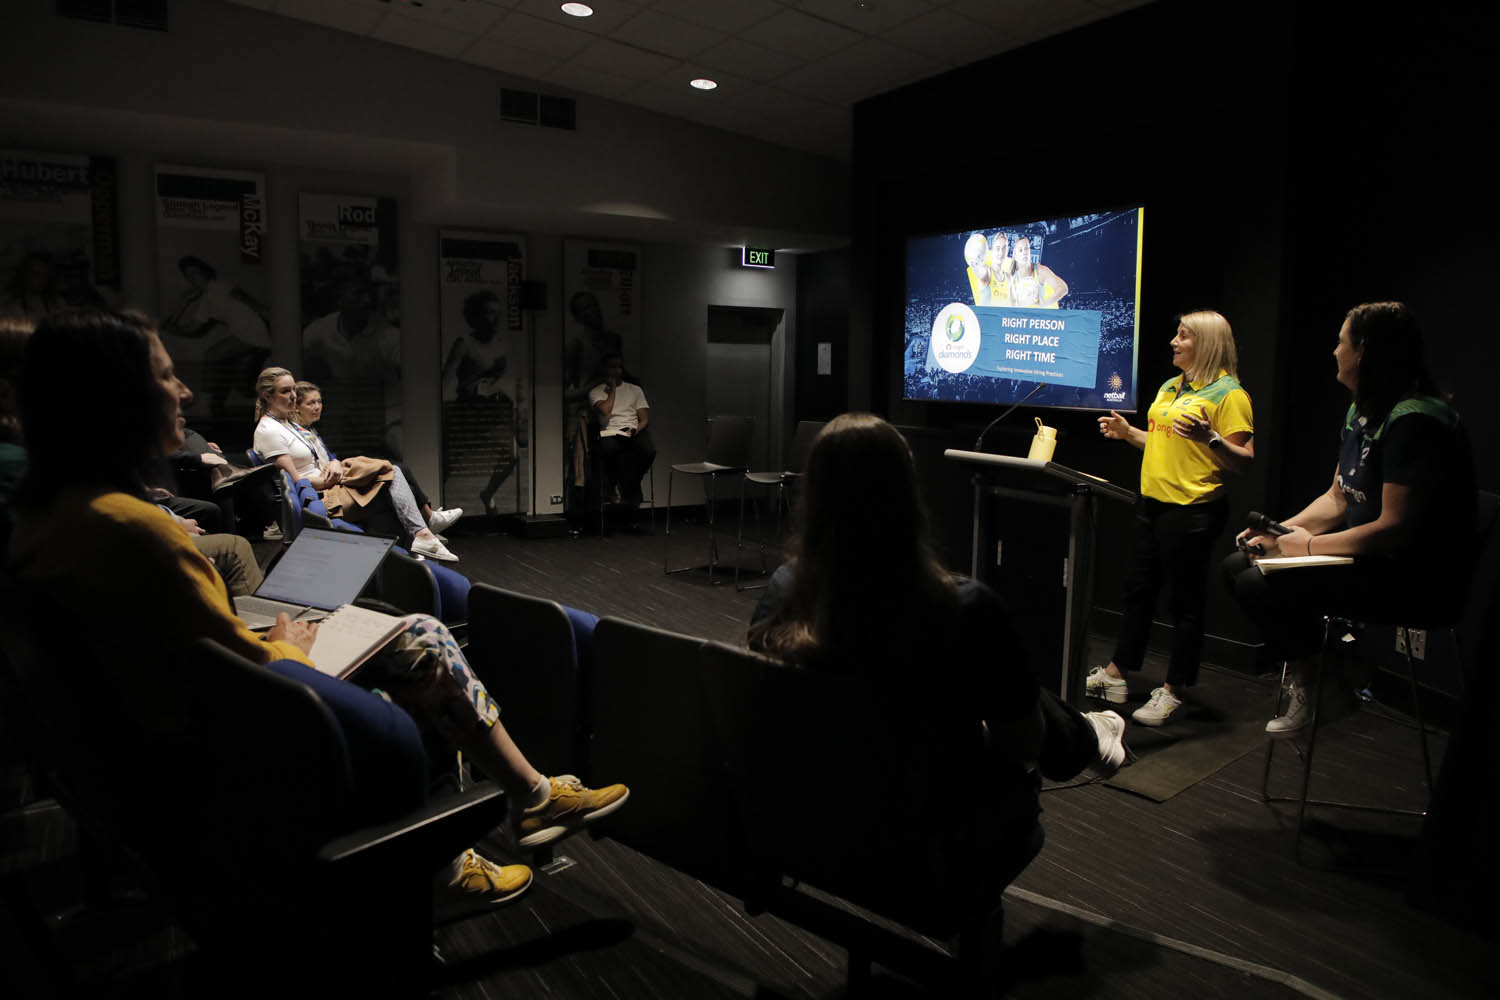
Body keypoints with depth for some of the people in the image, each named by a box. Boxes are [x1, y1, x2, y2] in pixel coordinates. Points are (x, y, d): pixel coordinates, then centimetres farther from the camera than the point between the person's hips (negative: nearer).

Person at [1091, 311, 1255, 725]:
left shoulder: (1229, 394, -11)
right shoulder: (1170, 387, 14)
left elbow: (1245, 461, -16)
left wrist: (1209, 437, -31)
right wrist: (1128, 433, 13)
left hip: (1192, 509, -8)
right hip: (1152, 503, 9)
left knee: (1185, 600, 2)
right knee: (1139, 588, 15)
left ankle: (1173, 691, 14)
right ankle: (1114, 676, 26)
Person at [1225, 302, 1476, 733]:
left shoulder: (1416, 421, -22)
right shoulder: (1361, 413, 9)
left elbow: (1396, 529, -26)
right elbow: (1336, 499, 14)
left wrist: (1307, 544, -17)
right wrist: (1283, 530, -2)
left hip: (1416, 580, -10)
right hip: (1370, 561, 10)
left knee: (1260, 586, -23)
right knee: (1237, 565, 2)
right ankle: (1304, 670, 4)